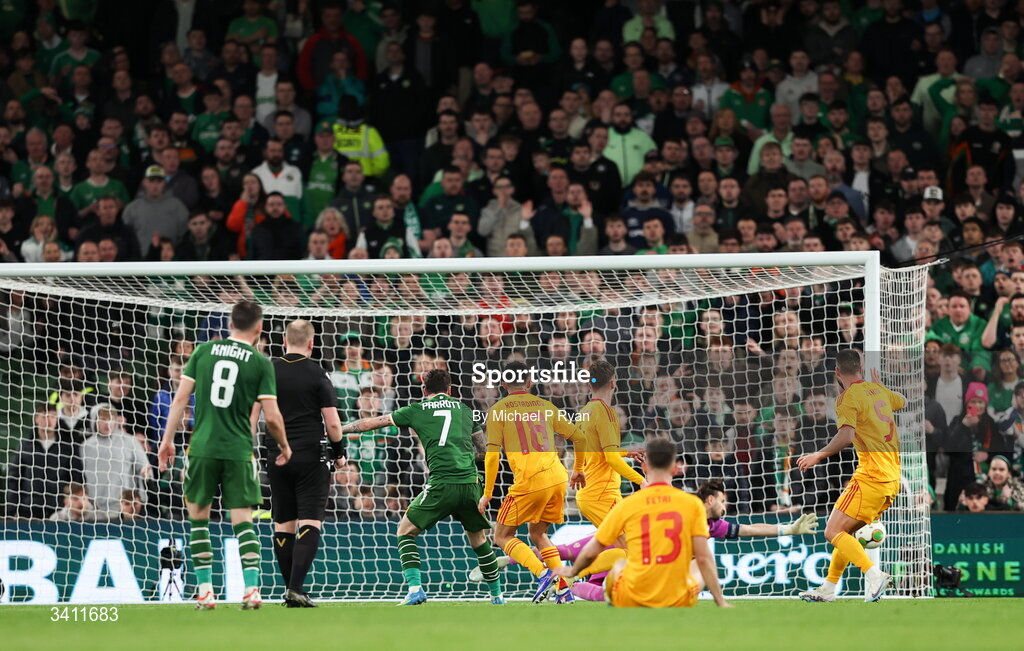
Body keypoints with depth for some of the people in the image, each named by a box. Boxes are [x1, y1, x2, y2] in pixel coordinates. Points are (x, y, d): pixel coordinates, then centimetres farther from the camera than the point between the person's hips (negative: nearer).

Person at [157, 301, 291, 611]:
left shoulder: (204, 351, 4)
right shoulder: (261, 362, -2)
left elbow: (181, 398, 2)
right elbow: (271, 416, -4)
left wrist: (167, 440, 10)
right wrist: (284, 446, 14)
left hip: (202, 447, 1)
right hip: (238, 451, -1)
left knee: (198, 516, 12)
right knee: (243, 520, 3)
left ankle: (205, 590, 8)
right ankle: (252, 588, -10)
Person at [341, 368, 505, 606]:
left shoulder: (417, 410, 12)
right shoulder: (464, 409, 19)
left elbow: (370, 423, 18)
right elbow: (481, 446, 28)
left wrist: (336, 429, 30)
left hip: (442, 484, -3)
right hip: (471, 482, 3)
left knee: (406, 530, 10)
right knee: (478, 538, 21)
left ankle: (415, 589, -7)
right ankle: (497, 595, 27)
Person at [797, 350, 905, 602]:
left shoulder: (848, 398, -9)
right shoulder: (878, 390, 14)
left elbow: (846, 436, -25)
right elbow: (903, 402, 36)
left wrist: (819, 455, -15)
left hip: (871, 477, -9)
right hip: (892, 478, 9)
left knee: (833, 532, -9)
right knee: (843, 531, 18)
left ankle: (874, 575, -24)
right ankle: (828, 588, 20)